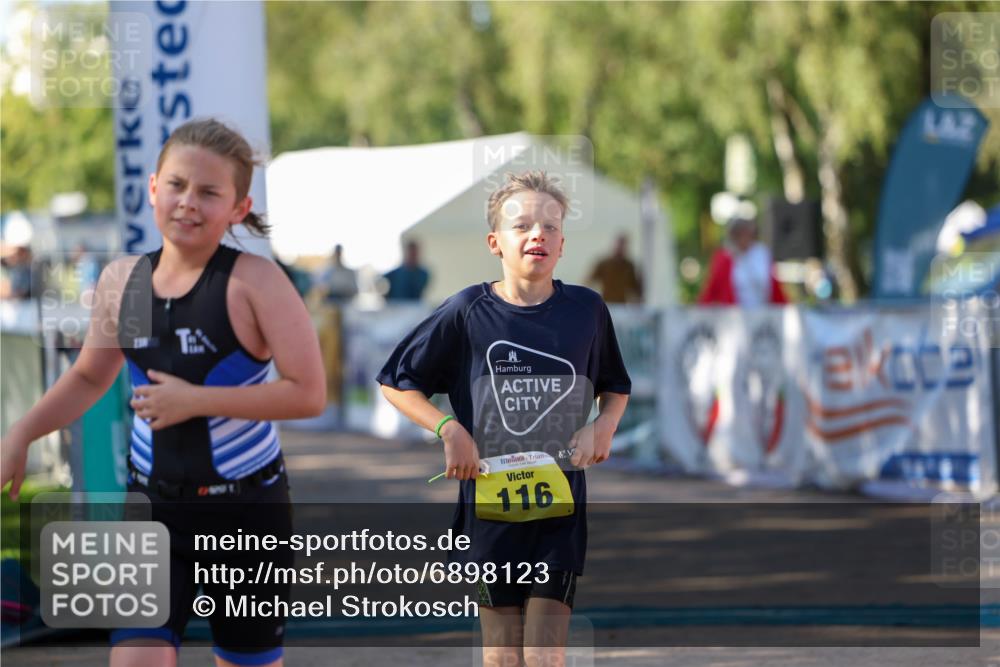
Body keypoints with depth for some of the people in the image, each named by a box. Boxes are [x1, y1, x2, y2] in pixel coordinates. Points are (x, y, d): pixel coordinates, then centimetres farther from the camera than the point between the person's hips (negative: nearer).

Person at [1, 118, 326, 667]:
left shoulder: (253, 282, -16)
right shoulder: (120, 281, -1)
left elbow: (308, 393, -21)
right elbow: (89, 378, 17)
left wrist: (194, 400, -22)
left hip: (245, 510, -3)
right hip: (153, 507, 3)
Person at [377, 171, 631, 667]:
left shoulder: (586, 309, 1)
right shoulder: (468, 311, -4)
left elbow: (615, 387, 18)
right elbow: (396, 382, 5)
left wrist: (603, 426, -3)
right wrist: (449, 429, -9)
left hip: (561, 501, 0)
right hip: (489, 498, 0)